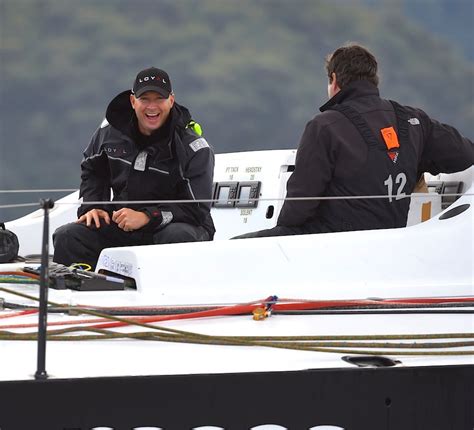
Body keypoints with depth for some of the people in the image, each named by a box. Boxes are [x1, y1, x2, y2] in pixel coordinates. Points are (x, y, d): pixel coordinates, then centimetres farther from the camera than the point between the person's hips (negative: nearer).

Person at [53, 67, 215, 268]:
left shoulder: (195, 149, -11)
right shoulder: (111, 130, 3)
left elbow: (197, 208, -15)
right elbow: (92, 170, 22)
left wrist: (147, 217, -24)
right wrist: (92, 207, 3)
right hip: (120, 224, 4)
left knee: (179, 237, -40)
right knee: (67, 237, -16)